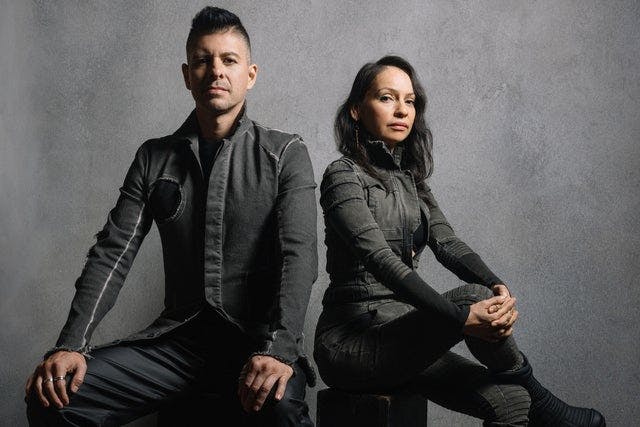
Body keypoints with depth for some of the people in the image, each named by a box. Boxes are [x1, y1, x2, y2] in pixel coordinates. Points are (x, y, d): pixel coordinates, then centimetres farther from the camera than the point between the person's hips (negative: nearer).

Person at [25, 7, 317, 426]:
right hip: (178, 336, 4)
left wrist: (277, 348, -27)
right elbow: (112, 254, 4)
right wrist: (71, 345, -10)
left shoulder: (286, 154, 1)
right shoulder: (154, 158, 11)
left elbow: (298, 257, -11)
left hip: (255, 337, -3)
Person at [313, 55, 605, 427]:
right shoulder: (344, 176, -8)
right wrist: (462, 316, -32)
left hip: (397, 333, 7)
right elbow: (381, 260, -22)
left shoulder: (410, 178, 16)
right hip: (351, 340, -7)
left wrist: (498, 286, -20)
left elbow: (447, 243, 1)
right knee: (474, 296, -25)